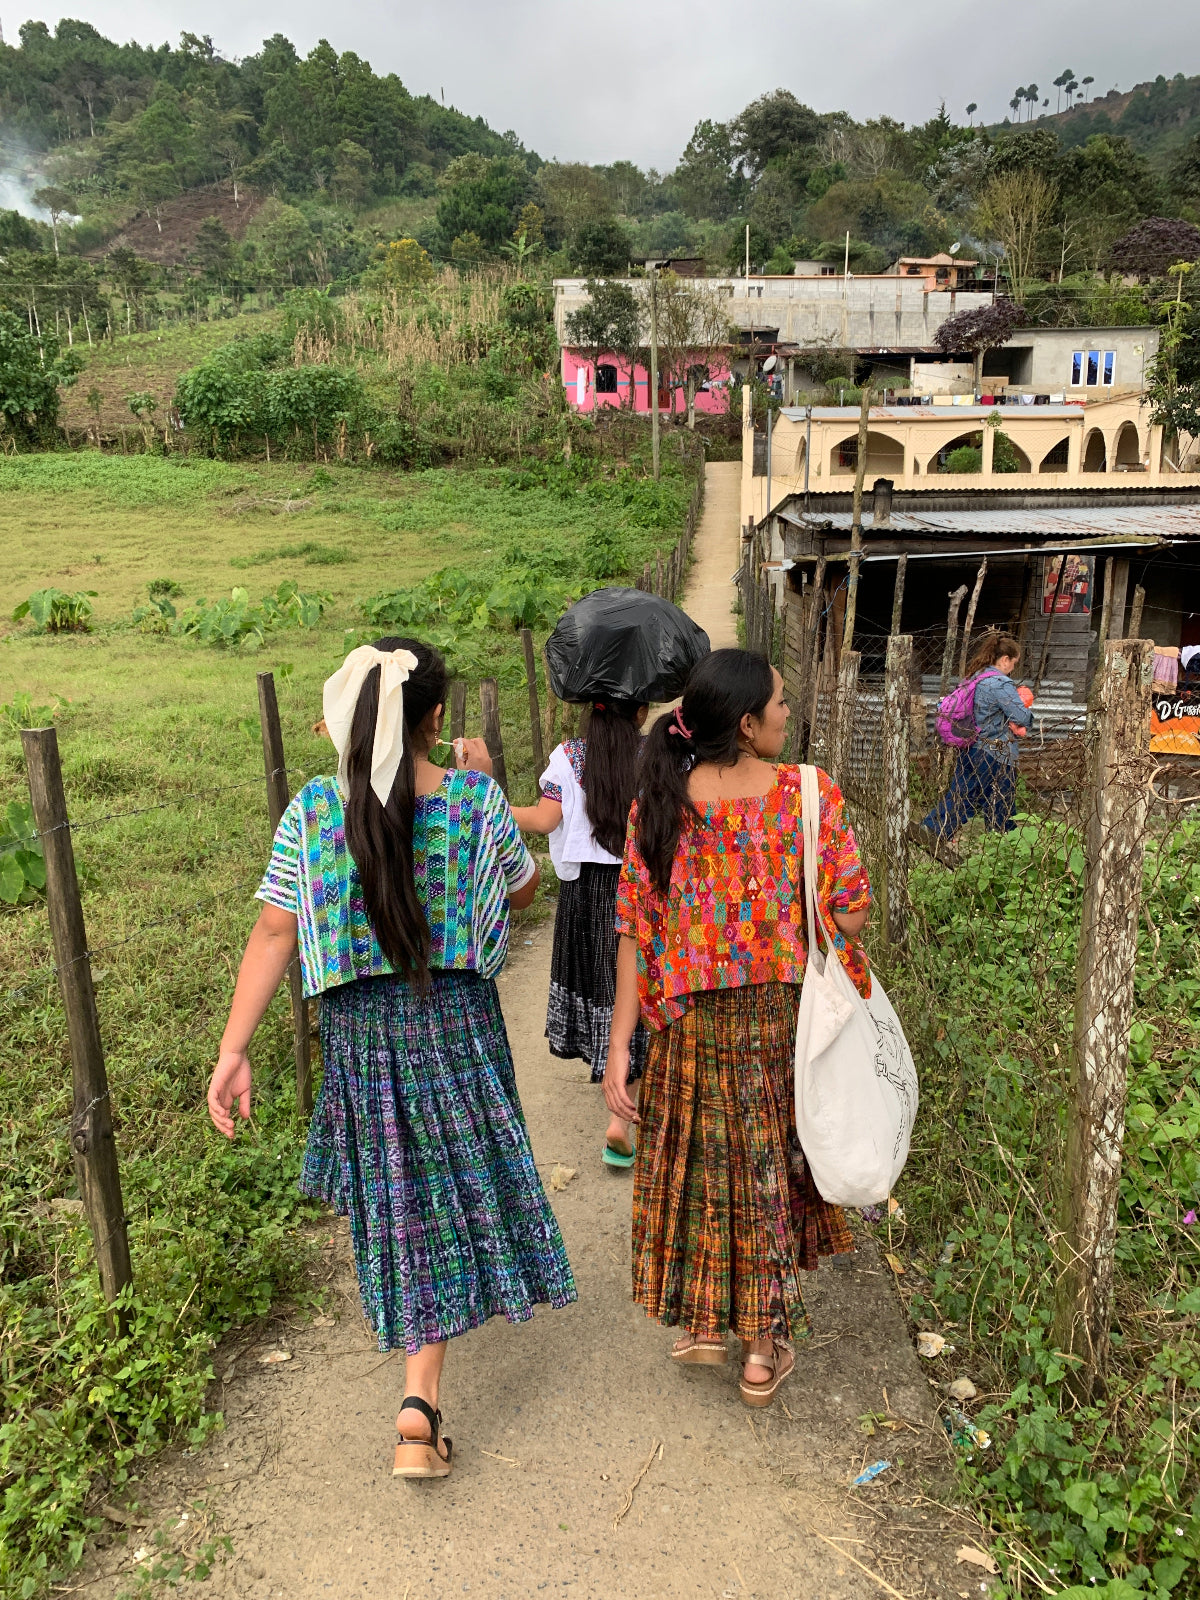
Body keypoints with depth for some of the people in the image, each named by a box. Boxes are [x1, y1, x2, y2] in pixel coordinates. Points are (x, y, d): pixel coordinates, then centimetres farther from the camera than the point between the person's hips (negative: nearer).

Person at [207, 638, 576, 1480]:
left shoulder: (313, 809, -10)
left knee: (398, 1187, 22)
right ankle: (420, 1397, 14)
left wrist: (235, 1049, -6)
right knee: (452, 1186, 14)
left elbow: (273, 934, -11)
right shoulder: (475, 800, -12)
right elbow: (523, 889, 5)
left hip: (358, 1026, 2)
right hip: (456, 1021, -2)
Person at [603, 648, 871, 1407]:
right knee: (775, 1162, 16)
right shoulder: (812, 794, -12)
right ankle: (765, 1349, 29)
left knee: (701, 1157, 20)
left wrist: (620, 1044, -5)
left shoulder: (659, 803, -8)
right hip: (789, 1017, 0)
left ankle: (701, 1325, 34)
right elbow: (850, 913, -11)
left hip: (692, 1022, 1)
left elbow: (636, 929, -9)